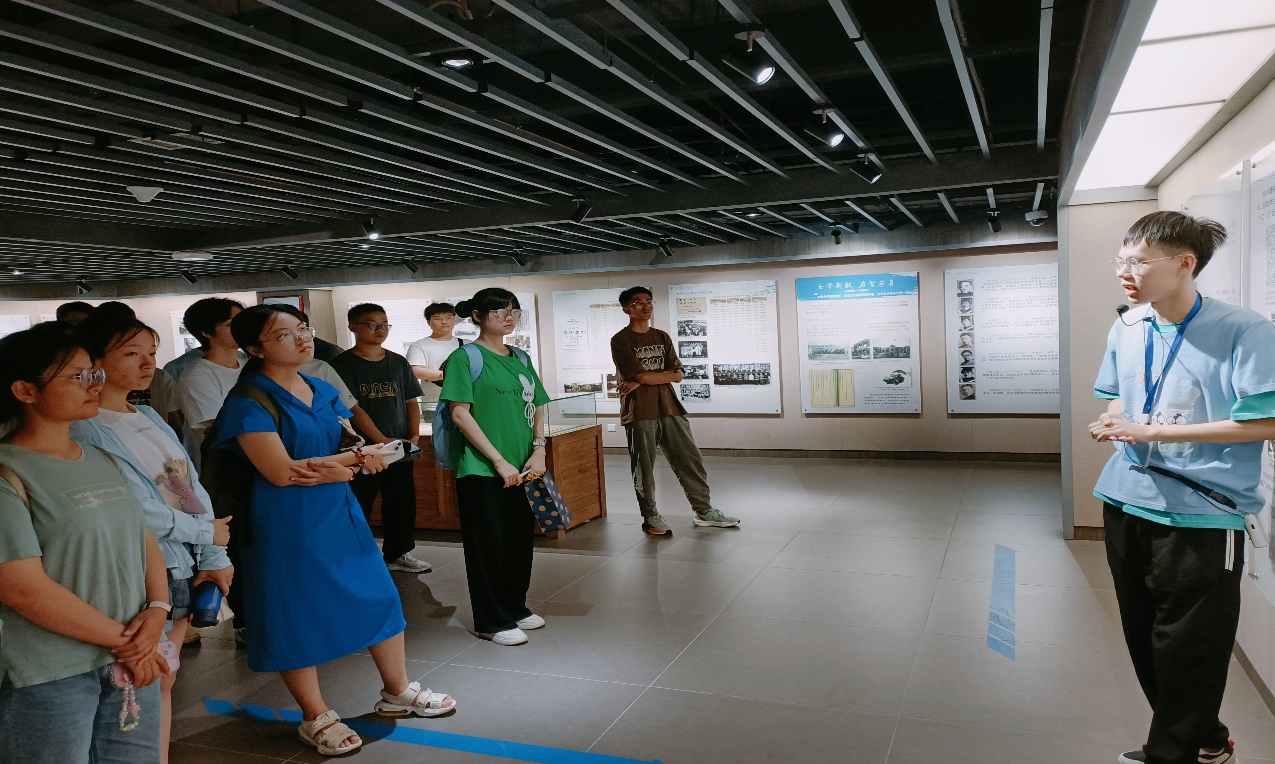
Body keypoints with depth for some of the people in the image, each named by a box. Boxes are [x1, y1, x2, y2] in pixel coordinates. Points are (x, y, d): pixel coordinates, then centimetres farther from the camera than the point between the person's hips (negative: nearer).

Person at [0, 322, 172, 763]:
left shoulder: (102, 461, 10)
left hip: (132, 664, 6)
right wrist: (121, 638, -12)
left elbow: (144, 540, 11)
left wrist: (157, 610, -7)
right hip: (50, 678, -6)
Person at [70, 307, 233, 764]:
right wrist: (208, 533, -7)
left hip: (184, 567, 7)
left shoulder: (149, 417, 10)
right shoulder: (86, 431, -14)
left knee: (164, 678, 16)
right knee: (152, 683, 2)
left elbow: (193, 487, 7)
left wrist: (214, 559, 0)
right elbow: (139, 512, -19)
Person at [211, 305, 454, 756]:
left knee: (378, 597, 10)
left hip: (340, 511, 7)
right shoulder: (250, 401, -13)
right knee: (296, 614, 6)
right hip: (286, 523, -6)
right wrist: (358, 457, -12)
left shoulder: (323, 392, 8)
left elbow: (359, 448, 7)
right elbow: (280, 471, -21)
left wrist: (335, 470, -17)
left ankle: (398, 692, 28)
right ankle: (316, 718, 25)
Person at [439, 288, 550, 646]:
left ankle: (516, 608, 31)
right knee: (488, 544, 3)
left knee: (521, 540, 14)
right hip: (482, 470, -6)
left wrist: (538, 450, -3)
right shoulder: (465, 358, -7)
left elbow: (537, 408, 14)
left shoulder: (520, 358, 13)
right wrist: (499, 461, -16)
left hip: (523, 469, 6)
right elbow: (460, 414, -13)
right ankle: (492, 621, 16)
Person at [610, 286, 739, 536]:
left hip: (668, 408, 6)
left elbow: (678, 375, 2)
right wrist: (666, 374, -1)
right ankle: (650, 516, 16)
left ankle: (704, 511, 17)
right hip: (639, 411, -5)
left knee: (690, 459, 6)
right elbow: (641, 376, -16)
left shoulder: (662, 337, 13)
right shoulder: (621, 340, -5)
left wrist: (643, 381, -10)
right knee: (643, 467, 2)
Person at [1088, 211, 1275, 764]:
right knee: (1144, 639, 17)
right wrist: (1110, 423, -6)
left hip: (1201, 516, -6)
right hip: (1127, 505, 7)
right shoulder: (1126, 330, 5)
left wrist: (1152, 432, -20)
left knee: (1188, 651, 6)